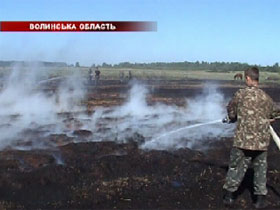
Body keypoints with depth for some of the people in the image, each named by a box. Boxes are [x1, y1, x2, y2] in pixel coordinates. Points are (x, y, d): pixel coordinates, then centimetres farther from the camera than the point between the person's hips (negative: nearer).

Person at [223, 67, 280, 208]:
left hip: (243, 140, -2)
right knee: (260, 168, 15)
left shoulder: (240, 94, -6)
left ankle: (229, 195, 19)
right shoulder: (266, 97, 1)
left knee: (236, 167, 11)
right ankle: (260, 199, 19)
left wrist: (234, 118, 28)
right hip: (261, 141, 2)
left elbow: (230, 110, 8)